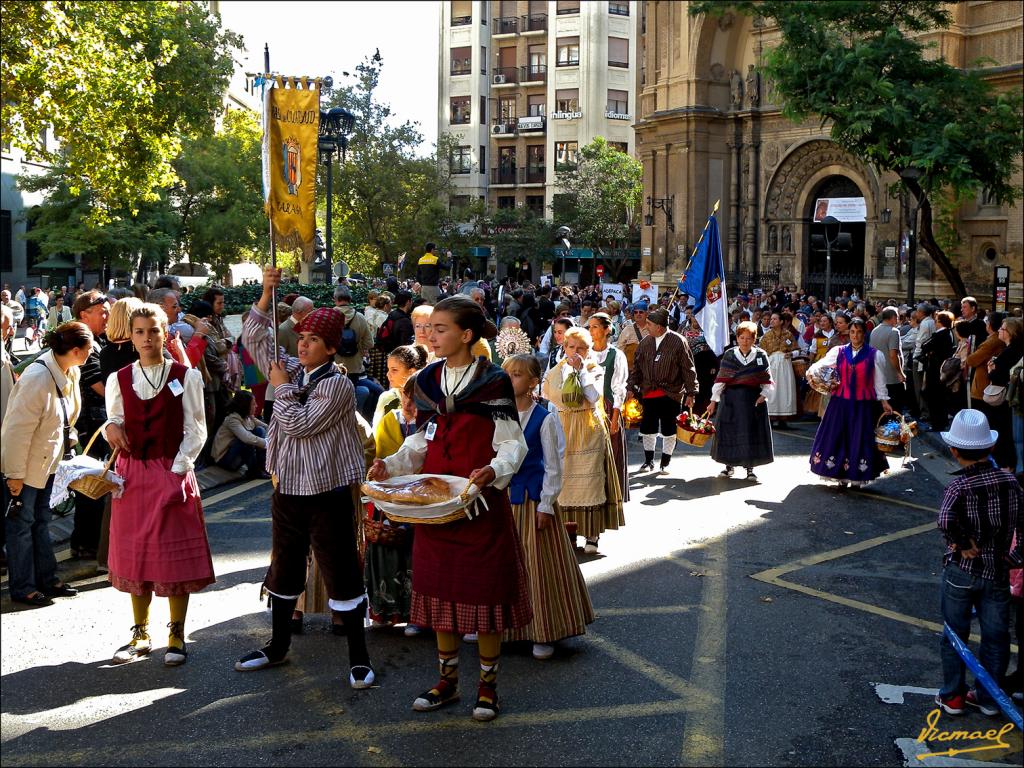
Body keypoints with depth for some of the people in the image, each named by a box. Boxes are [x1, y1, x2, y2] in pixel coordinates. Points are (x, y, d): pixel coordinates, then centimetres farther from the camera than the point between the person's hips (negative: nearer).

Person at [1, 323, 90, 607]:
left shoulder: (69, 371, -4)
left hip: (47, 461, 8)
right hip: (27, 464, -8)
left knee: (41, 521, 18)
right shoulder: (38, 379, -29)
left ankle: (47, 579, 29)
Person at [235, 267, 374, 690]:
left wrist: (281, 387, -8)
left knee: (341, 574, -3)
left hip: (327, 493, -7)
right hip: (288, 489, 7)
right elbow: (254, 339, 11)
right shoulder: (291, 370, 7)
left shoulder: (337, 384, -14)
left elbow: (299, 424, -22)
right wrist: (266, 293, 0)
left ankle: (358, 657, 6)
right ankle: (278, 645, 33)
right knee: (283, 570, 18)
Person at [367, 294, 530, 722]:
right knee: (439, 589, 11)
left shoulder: (493, 382, -8)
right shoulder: (427, 381, 8)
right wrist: (390, 465, -4)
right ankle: (447, 680, 27)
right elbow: (421, 442, 13)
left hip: (481, 501, -5)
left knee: (484, 590, 3)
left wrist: (494, 470, -28)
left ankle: (487, 685, 19)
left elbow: (512, 444, -9)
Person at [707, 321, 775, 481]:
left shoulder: (761, 355, 2)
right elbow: (721, 378, 1)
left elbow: (767, 379, 4)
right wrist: (714, 400, -3)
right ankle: (729, 464, 19)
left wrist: (764, 395, -11)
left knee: (752, 431, 0)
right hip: (731, 398, 1)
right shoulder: (729, 355, 2)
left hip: (753, 399, 0)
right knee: (729, 431, 4)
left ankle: (750, 467, 12)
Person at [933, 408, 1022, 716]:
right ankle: (988, 698, 24)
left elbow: (945, 520, -37)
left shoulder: (959, 487, -18)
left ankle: (953, 696, 22)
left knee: (955, 634, 12)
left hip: (960, 570, -3)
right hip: (997, 571, 3)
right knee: (996, 635, 15)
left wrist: (963, 544, -21)